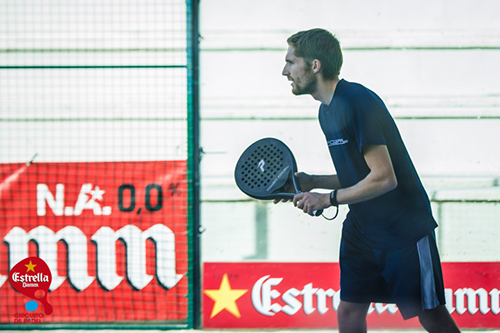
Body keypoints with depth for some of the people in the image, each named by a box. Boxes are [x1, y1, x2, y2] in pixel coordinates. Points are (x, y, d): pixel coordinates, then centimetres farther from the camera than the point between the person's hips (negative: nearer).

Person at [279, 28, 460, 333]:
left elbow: (384, 178, -25)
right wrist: (311, 182, 6)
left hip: (405, 228, -9)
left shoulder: (358, 103, -21)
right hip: (361, 230, 9)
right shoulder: (327, 111, 9)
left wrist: (328, 199, -18)